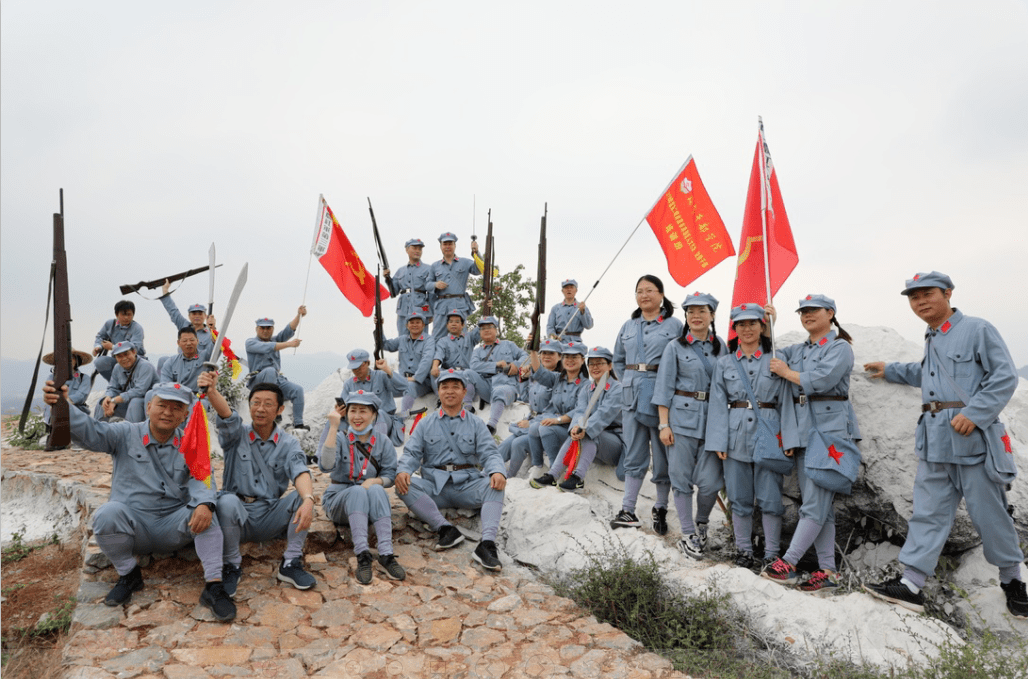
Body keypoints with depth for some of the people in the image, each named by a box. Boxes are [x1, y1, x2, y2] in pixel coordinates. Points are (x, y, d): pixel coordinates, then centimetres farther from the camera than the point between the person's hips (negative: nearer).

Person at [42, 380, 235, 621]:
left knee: (204, 511, -27)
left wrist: (204, 504, -32)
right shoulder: (126, 435, 1)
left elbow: (200, 480, -9)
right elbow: (91, 432, -17)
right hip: (132, 526, 0)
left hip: (173, 528, 1)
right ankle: (128, 574, -5)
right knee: (108, 513, -30)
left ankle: (214, 586, -25)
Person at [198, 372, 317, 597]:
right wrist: (211, 391, -46)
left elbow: (300, 472, -17)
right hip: (236, 517, -1)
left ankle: (291, 563, -12)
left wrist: (308, 500, -39)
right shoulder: (237, 435, 1)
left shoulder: (288, 443, 2)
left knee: (303, 495, -24)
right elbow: (227, 416, -23)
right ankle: (231, 566, -9)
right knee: (227, 501, -33)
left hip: (271, 518, 1)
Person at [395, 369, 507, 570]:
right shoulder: (426, 423, 15)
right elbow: (412, 453, 5)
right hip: (434, 487, 1)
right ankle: (446, 529, -35)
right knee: (404, 486, -27)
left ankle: (487, 543, -41)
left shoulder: (476, 424, 13)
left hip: (467, 485, 0)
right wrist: (402, 470, -19)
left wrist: (497, 471, -24)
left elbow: (489, 453, 1)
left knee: (494, 484, -30)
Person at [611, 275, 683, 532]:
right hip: (633, 397, 4)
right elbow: (618, 361, 22)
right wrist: (629, 382, 11)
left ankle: (661, 509, 19)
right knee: (634, 455, 8)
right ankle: (628, 511, 11)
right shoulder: (628, 327, 14)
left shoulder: (674, 325, 0)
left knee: (663, 455, 5)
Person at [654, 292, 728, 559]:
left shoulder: (721, 347, 10)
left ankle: (702, 522, 25)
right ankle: (688, 535, 17)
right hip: (682, 416, -2)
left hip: (713, 417, 2)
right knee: (682, 477, 3)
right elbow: (664, 387, -1)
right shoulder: (675, 347, 1)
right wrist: (664, 424, -7)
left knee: (710, 480, -4)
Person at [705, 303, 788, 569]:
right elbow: (718, 405, 4)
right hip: (736, 437, 1)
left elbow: (785, 402, 4)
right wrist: (718, 442, -3)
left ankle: (771, 554, 13)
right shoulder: (724, 363, 7)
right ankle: (743, 551, 20)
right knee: (740, 499, 8)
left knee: (770, 498, 1)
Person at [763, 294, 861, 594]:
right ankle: (827, 571, 11)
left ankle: (787, 563, -9)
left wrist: (787, 372, -2)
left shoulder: (840, 347, -1)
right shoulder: (797, 350, 21)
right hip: (802, 431, 7)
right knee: (820, 504, 7)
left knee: (815, 503, -10)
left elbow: (821, 379, -16)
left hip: (829, 429, -7)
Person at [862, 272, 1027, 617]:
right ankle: (911, 584, 6)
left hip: (972, 437, -7)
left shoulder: (977, 329, -6)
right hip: (934, 441, 7)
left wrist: (974, 412, -21)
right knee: (928, 512, 5)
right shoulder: (931, 340, 17)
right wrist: (891, 371, 37)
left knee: (988, 512, 5)